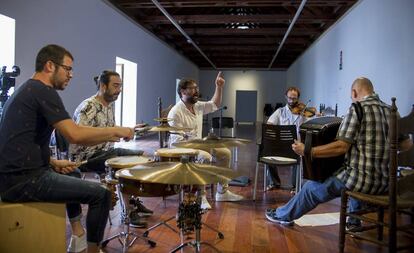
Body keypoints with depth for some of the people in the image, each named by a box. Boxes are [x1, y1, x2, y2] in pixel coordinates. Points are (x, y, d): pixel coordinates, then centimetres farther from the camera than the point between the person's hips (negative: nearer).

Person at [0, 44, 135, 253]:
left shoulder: (25, 90, 16)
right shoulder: (43, 91, -14)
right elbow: (75, 134, -26)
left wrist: (53, 163, 11)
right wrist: (116, 131, -14)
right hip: (24, 180, -11)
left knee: (73, 176, 31)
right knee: (101, 194, -9)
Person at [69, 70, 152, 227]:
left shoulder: (111, 104, 8)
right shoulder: (88, 108, -21)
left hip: (106, 151, 10)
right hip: (86, 158, -10)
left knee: (140, 156, 9)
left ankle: (135, 202, 20)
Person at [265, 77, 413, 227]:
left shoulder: (358, 109, -12)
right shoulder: (390, 111, 8)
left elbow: (341, 147, -20)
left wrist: (306, 151, -14)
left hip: (361, 181, -7)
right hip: (383, 183, 7)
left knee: (312, 187, 14)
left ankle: (283, 215, 33)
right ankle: (354, 220, 44)